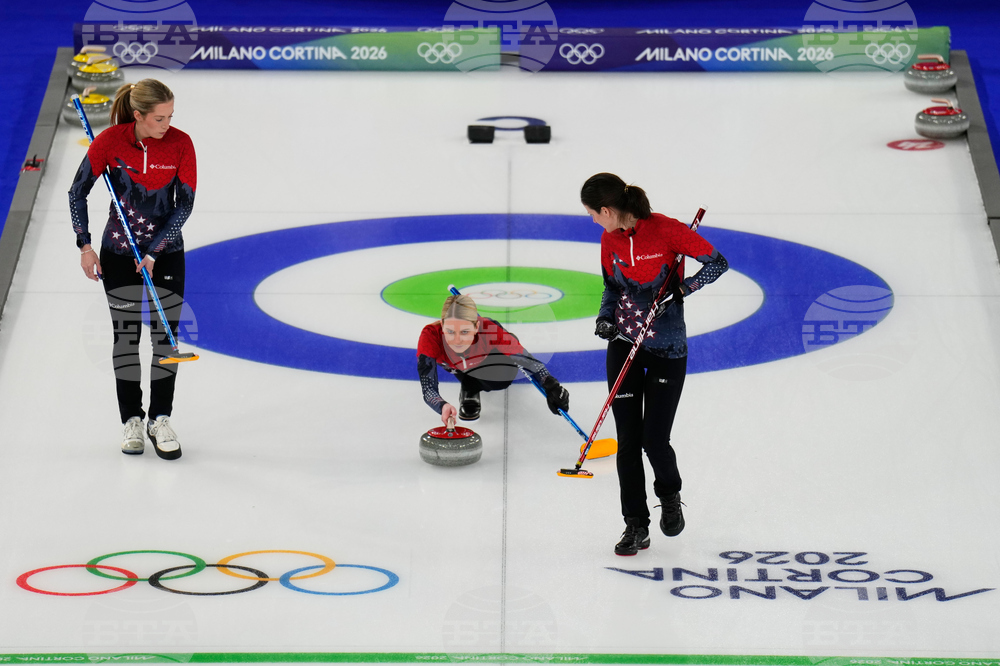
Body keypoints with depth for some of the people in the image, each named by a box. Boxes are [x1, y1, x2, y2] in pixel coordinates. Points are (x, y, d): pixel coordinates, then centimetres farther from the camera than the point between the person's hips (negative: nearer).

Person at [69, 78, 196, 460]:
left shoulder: (180, 144, -13)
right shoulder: (110, 141, -15)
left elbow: (185, 204, -9)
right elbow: (78, 192, -4)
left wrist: (155, 252, -12)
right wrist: (84, 244, -9)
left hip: (166, 250, 1)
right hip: (119, 250, -1)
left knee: (166, 335, 1)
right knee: (126, 335, 5)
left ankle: (161, 420, 13)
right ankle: (131, 421, 16)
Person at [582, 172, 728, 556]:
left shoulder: (666, 230, -17)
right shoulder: (610, 239, 0)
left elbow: (717, 263, -12)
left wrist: (681, 289, -23)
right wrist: (605, 317, -4)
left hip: (667, 349, -4)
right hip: (624, 346, 4)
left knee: (654, 441, -4)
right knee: (628, 441, 1)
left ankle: (670, 497, 29)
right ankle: (636, 526, 14)